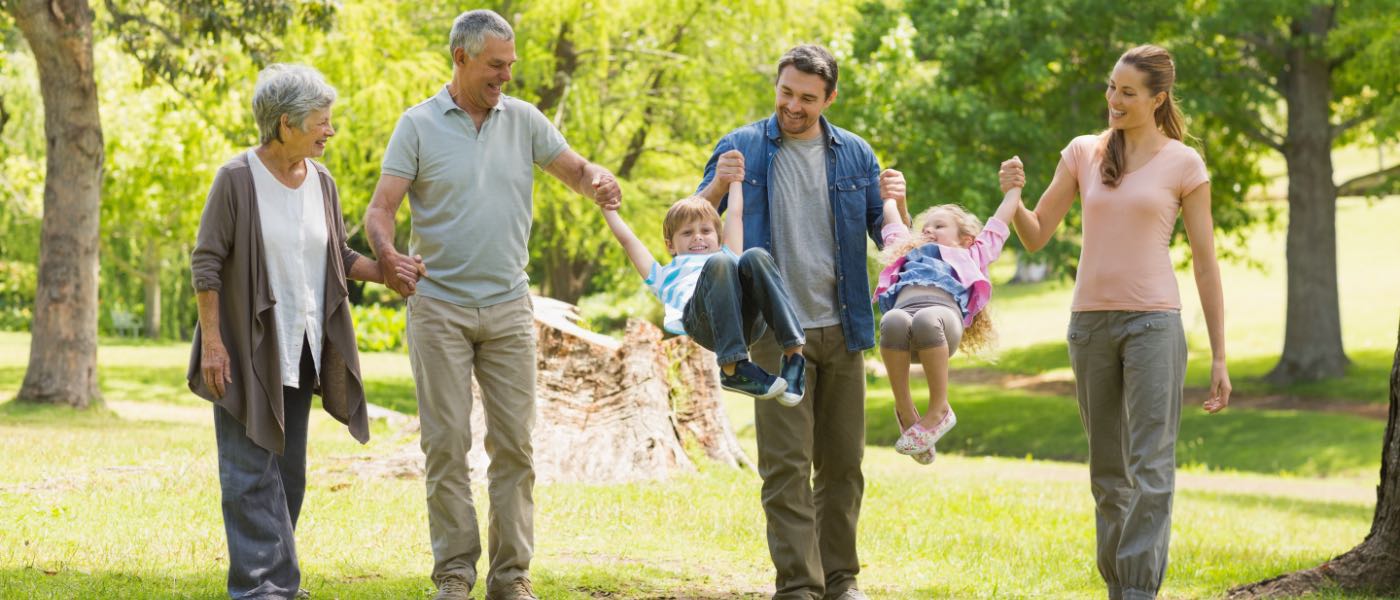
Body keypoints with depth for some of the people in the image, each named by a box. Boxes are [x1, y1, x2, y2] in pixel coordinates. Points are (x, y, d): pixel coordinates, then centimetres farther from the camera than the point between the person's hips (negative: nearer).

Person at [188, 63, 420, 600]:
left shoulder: (321, 182, 7)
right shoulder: (237, 179, -11)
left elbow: (338, 256, 15)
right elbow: (206, 263, -10)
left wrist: (383, 273, -3)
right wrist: (212, 343, -14)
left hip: (299, 351, 6)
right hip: (246, 349, -6)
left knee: (288, 471, 9)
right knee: (252, 470, -8)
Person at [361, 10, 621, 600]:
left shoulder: (523, 119, 7)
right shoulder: (419, 125, -2)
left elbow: (574, 168, 10)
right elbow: (381, 207, -7)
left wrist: (600, 182, -15)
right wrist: (386, 254, -29)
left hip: (509, 307, 3)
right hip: (439, 304, -3)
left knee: (514, 441, 2)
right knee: (446, 442, -2)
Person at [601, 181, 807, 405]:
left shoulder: (728, 256, 46)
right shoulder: (667, 275, 42)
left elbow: (735, 213, 52)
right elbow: (626, 238, 42)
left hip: (748, 319, 2)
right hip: (700, 320, -2)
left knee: (755, 257, -25)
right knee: (719, 263, -30)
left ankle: (793, 354, -38)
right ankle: (733, 368, -42)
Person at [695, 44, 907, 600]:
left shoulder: (854, 154, 8)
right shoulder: (741, 148, 2)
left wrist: (895, 204, -12)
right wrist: (719, 185, -19)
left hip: (841, 326, 3)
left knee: (843, 462, 8)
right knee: (786, 465, -6)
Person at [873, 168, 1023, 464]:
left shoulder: (971, 255, 41)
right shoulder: (909, 253, 45)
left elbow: (997, 225, 48)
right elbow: (892, 222, 58)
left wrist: (1014, 187, 58)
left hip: (944, 310, -2)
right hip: (904, 308, 2)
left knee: (926, 320, -39)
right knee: (893, 322, -36)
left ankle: (939, 409, -28)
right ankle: (904, 409, -26)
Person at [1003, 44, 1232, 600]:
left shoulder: (1183, 164, 0)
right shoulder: (1083, 153, 9)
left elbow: (1205, 264, 2)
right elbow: (1036, 236, 11)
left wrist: (1219, 357, 0)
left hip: (1153, 322, -4)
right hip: (1090, 320, 4)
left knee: (1149, 466, -10)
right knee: (1108, 471, 9)